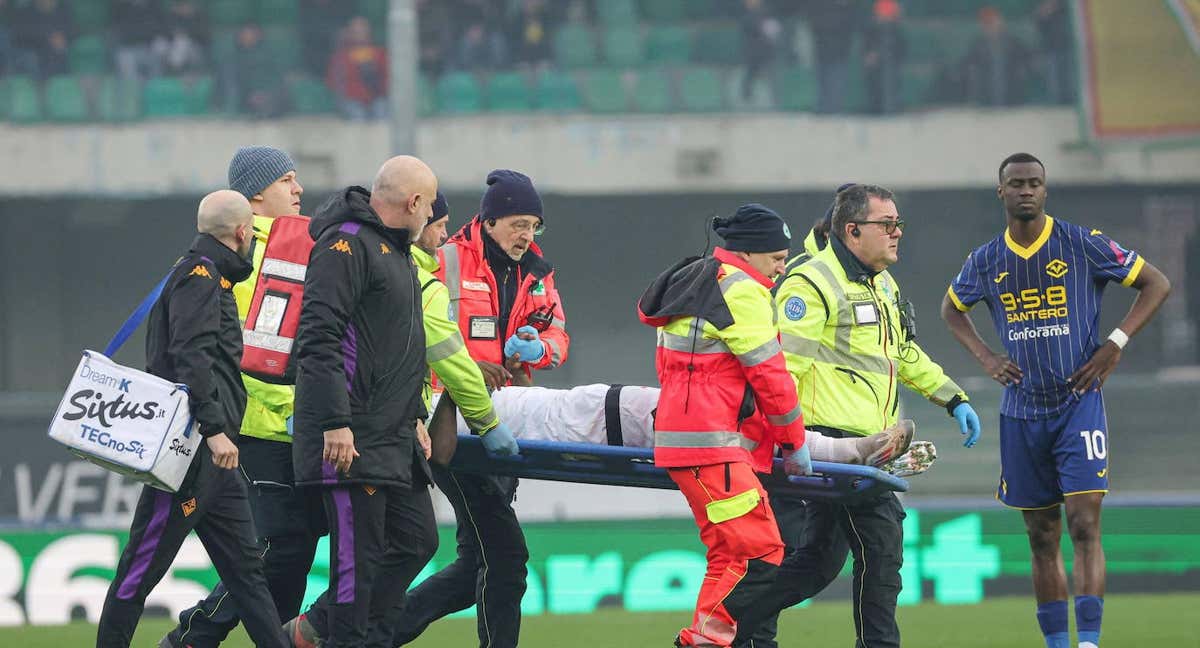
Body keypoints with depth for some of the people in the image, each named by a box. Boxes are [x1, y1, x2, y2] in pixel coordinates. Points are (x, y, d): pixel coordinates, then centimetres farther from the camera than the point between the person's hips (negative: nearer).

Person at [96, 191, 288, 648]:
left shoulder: (208, 275, 22)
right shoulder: (200, 275, -9)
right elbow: (191, 356, -21)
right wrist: (214, 429, -27)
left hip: (211, 456, 11)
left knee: (245, 566, 8)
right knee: (144, 565, -7)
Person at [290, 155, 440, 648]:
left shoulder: (395, 251, 20)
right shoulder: (347, 243, -12)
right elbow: (318, 338, -20)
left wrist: (415, 414, 24)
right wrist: (335, 422, -25)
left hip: (394, 438, 10)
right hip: (351, 439, -10)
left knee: (416, 541, 9)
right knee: (358, 556, -7)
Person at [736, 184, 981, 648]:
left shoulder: (883, 285, 20)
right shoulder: (812, 284, -11)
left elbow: (907, 355, 30)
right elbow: (782, 363, -17)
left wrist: (954, 400, 22)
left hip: (867, 446, 10)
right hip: (834, 437, -10)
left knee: (820, 558, 10)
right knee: (882, 543, -10)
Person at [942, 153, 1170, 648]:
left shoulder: (1083, 245, -4)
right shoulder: (986, 261, 6)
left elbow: (1156, 284, 3)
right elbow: (952, 308, 26)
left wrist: (1115, 343, -6)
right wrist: (984, 356, 9)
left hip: (1078, 402, -3)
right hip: (1021, 414, 4)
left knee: (1084, 527, -14)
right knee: (1042, 539, 6)